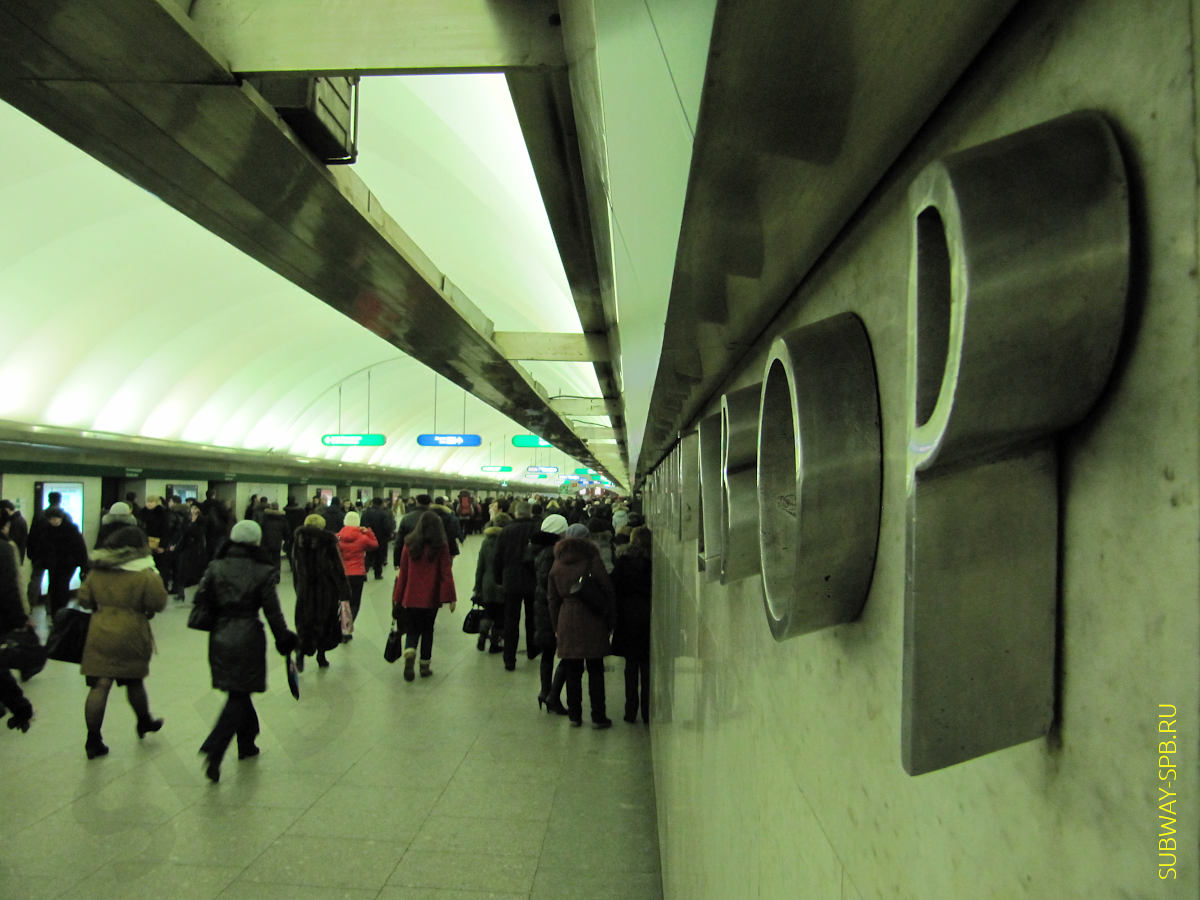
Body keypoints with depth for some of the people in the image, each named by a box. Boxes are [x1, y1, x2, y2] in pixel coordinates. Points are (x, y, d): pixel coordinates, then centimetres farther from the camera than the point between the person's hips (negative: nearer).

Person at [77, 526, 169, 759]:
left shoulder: (97, 570, 2)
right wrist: (156, 577, 4)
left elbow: (84, 599, 8)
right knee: (134, 682, 16)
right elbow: (159, 603, -9)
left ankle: (93, 739, 4)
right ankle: (144, 722, 36)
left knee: (99, 686, 4)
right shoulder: (144, 573, -13)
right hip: (131, 635, -3)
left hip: (100, 633, 3)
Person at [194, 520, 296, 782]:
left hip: (220, 638, 4)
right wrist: (284, 639, 5)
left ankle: (247, 743, 31)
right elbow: (272, 610, -6)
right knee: (239, 696, 4)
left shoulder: (215, 567, 0)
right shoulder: (262, 572, -9)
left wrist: (214, 622, 16)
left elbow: (201, 600, -1)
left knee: (238, 692, 19)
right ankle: (214, 749, -11)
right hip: (248, 638, -4)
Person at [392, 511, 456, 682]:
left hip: (411, 597, 1)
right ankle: (425, 666, 15)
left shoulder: (409, 544, -1)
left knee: (412, 630, 11)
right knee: (427, 631, 13)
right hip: (431, 597, -1)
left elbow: (403, 572, 3)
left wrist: (397, 596, 10)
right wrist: (450, 597, -4)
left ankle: (409, 655, -16)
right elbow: (446, 573, -8)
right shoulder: (441, 547, -6)